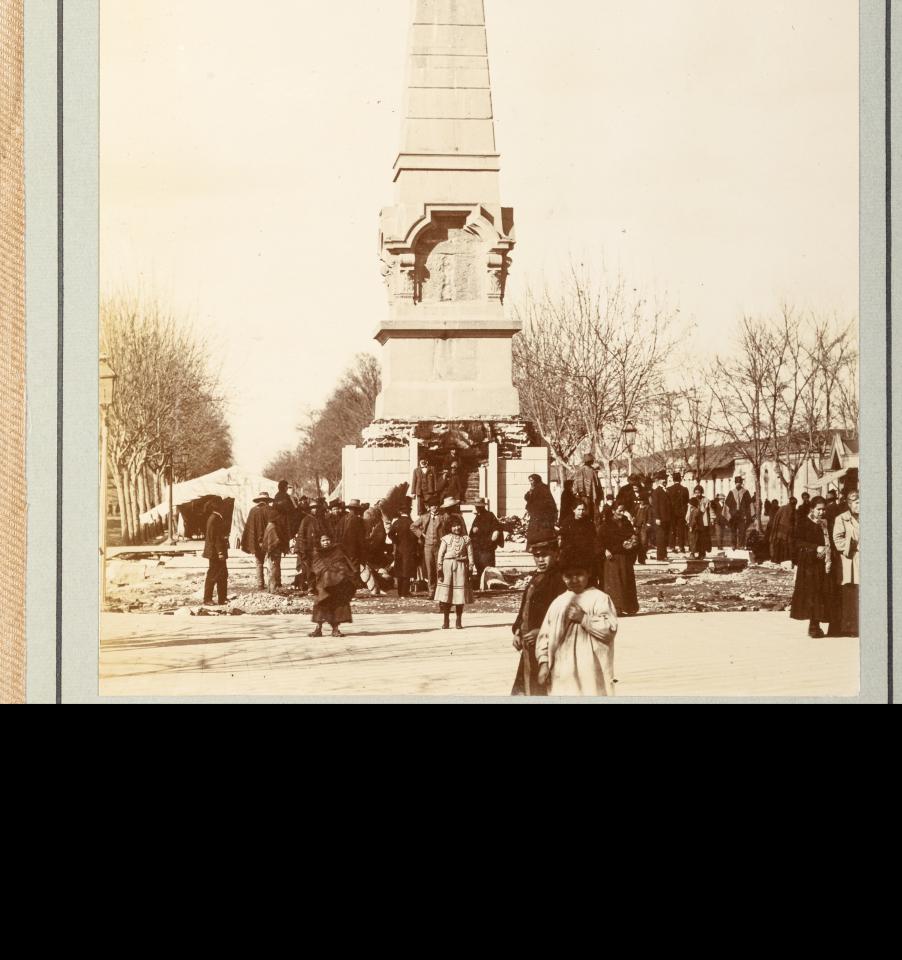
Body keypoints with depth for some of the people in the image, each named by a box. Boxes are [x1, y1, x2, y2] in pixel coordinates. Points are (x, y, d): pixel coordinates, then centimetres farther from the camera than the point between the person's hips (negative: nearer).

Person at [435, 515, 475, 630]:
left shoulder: (466, 539, 7)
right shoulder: (446, 538, 4)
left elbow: (470, 554, 6)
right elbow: (441, 553, 1)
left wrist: (470, 568, -2)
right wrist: (440, 568, -6)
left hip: (461, 566, 1)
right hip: (447, 565, -1)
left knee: (460, 593, 1)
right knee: (445, 594, -2)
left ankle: (459, 621, 10)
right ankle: (446, 621, 6)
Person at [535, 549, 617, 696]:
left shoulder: (599, 598, -1)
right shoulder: (558, 603, 15)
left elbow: (610, 629, -13)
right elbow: (545, 634, 14)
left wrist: (583, 618, -16)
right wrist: (543, 663, 6)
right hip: (562, 675, 5)